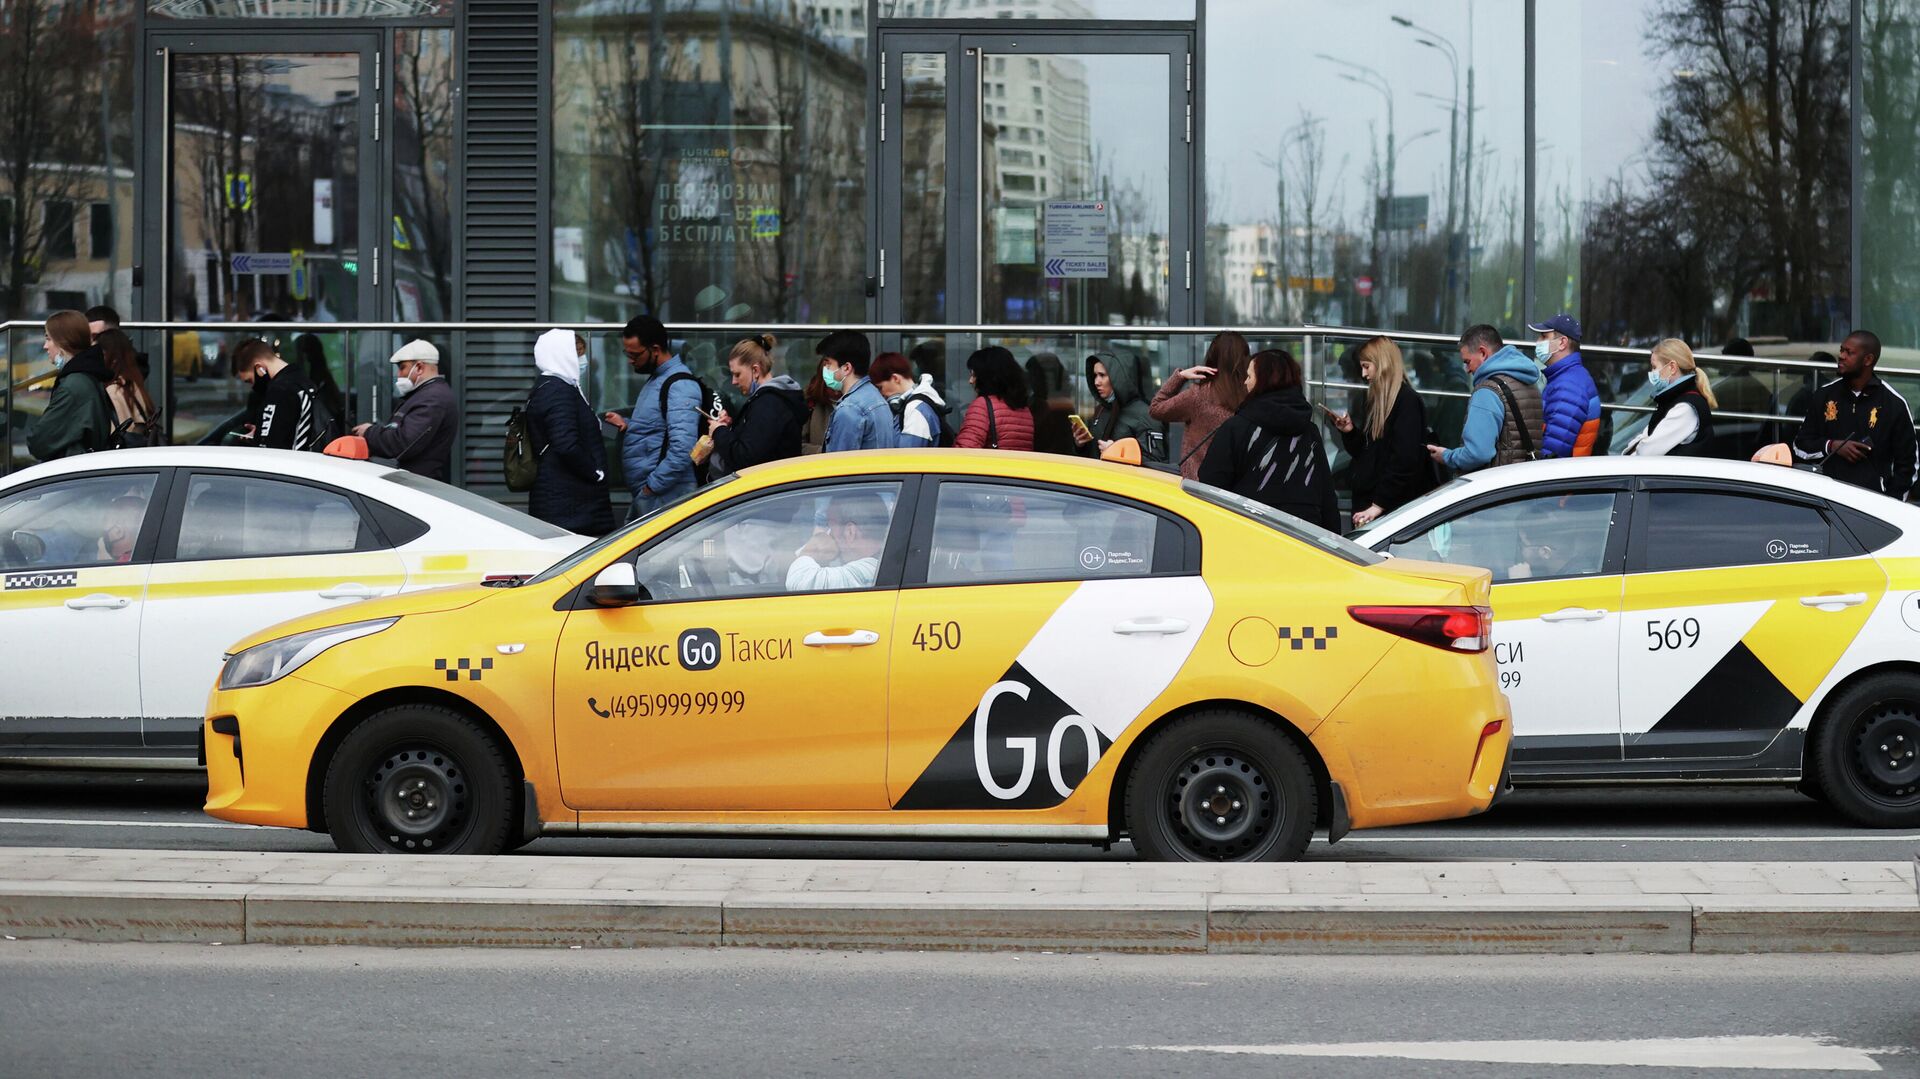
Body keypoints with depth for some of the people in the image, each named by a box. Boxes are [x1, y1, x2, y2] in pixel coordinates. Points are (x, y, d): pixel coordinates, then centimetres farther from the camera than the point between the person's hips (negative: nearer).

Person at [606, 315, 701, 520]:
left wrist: (652, 486, -20)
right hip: (644, 496, 10)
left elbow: (682, 449, -26)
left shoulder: (680, 386, -16)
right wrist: (626, 425, 10)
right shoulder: (656, 380, 17)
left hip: (663, 497, -10)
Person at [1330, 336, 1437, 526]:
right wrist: (1349, 432, 1)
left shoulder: (1408, 402, -12)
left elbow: (1404, 461, -19)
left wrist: (1379, 504, -21)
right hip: (1365, 500, 8)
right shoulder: (1372, 401, 14)